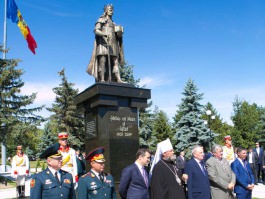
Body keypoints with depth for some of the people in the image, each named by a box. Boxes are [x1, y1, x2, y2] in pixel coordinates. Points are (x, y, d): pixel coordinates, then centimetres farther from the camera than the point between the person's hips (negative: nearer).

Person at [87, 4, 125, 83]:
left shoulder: (113, 23, 28)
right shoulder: (101, 20, 10)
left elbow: (116, 35, 22)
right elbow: (96, 30, -6)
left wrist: (119, 33, -2)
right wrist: (105, 34, -24)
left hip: (112, 44, 6)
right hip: (103, 42, -6)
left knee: (115, 62, -8)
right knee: (102, 61, -18)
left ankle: (118, 79, -17)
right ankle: (102, 80, -25)